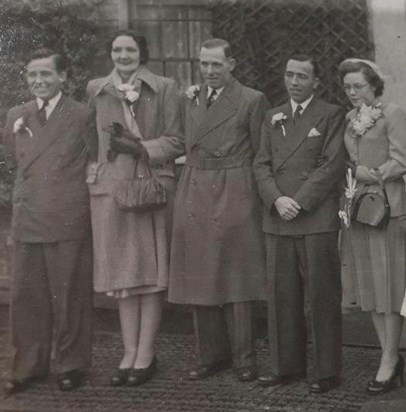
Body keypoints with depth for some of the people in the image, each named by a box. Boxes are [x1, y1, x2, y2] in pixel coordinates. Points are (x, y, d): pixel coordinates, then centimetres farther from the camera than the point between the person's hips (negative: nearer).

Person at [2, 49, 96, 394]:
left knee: (70, 295, 4)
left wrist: (72, 190, 1)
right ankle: (29, 365, 20)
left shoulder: (82, 116, -2)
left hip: (68, 222, -4)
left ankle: (72, 365, 17)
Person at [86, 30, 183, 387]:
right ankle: (130, 354, 14)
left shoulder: (165, 89, 2)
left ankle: (146, 355, 9)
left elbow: (175, 142, -1)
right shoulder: (95, 90, 10)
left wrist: (140, 147, -13)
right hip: (111, 189, 2)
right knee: (122, 274, 6)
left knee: (151, 271, 1)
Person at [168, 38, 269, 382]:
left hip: (234, 196, -5)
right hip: (194, 195, 5)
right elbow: (189, 145, 16)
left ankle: (244, 358, 9)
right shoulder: (190, 99, 14)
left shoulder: (252, 100, -1)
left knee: (235, 277, -1)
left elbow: (260, 154, -1)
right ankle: (212, 355, 19)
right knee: (200, 279, 7)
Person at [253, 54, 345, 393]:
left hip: (317, 220, -4)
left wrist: (299, 202, -12)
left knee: (321, 297, -1)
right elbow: (262, 164, 10)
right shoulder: (273, 118, 18)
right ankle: (286, 365, 17)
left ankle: (327, 371, 8)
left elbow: (332, 165, -6)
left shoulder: (331, 115, 3)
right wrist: (277, 199, -7)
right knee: (282, 297, 7)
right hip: (278, 220, 5)